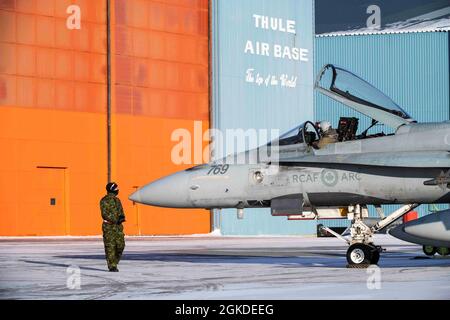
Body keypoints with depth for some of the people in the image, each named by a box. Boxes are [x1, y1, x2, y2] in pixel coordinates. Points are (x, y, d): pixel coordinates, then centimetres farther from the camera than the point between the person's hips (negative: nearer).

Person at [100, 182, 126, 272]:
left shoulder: (117, 200, 15)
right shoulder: (104, 200, -7)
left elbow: (121, 211, 18)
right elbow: (105, 214, -15)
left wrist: (122, 217, -6)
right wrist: (115, 220, -20)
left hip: (118, 226, 6)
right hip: (108, 226, -6)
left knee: (120, 245, 1)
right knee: (110, 247, -5)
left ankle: (114, 262, 18)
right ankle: (112, 266, -1)